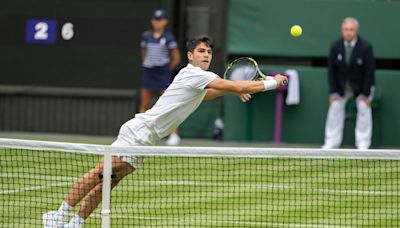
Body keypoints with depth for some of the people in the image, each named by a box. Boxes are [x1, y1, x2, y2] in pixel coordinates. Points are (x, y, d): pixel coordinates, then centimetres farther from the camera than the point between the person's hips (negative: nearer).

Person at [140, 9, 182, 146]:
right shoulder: (146, 36, 6)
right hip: (148, 73, 4)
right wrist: (148, 66, 12)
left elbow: (176, 59, -1)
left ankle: (174, 135, -2)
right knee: (144, 105, 4)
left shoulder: (168, 38, -6)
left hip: (163, 75, -4)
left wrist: (167, 69, 5)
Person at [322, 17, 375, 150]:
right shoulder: (335, 47, -15)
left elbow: (369, 72, -19)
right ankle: (332, 142, 2)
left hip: (360, 86, -2)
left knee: (364, 108, -11)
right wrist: (333, 92, -14)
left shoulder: (366, 48, -22)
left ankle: (363, 144, -5)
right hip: (341, 85, 2)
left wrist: (365, 94, -20)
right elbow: (331, 70, -9)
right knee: (335, 107, -4)